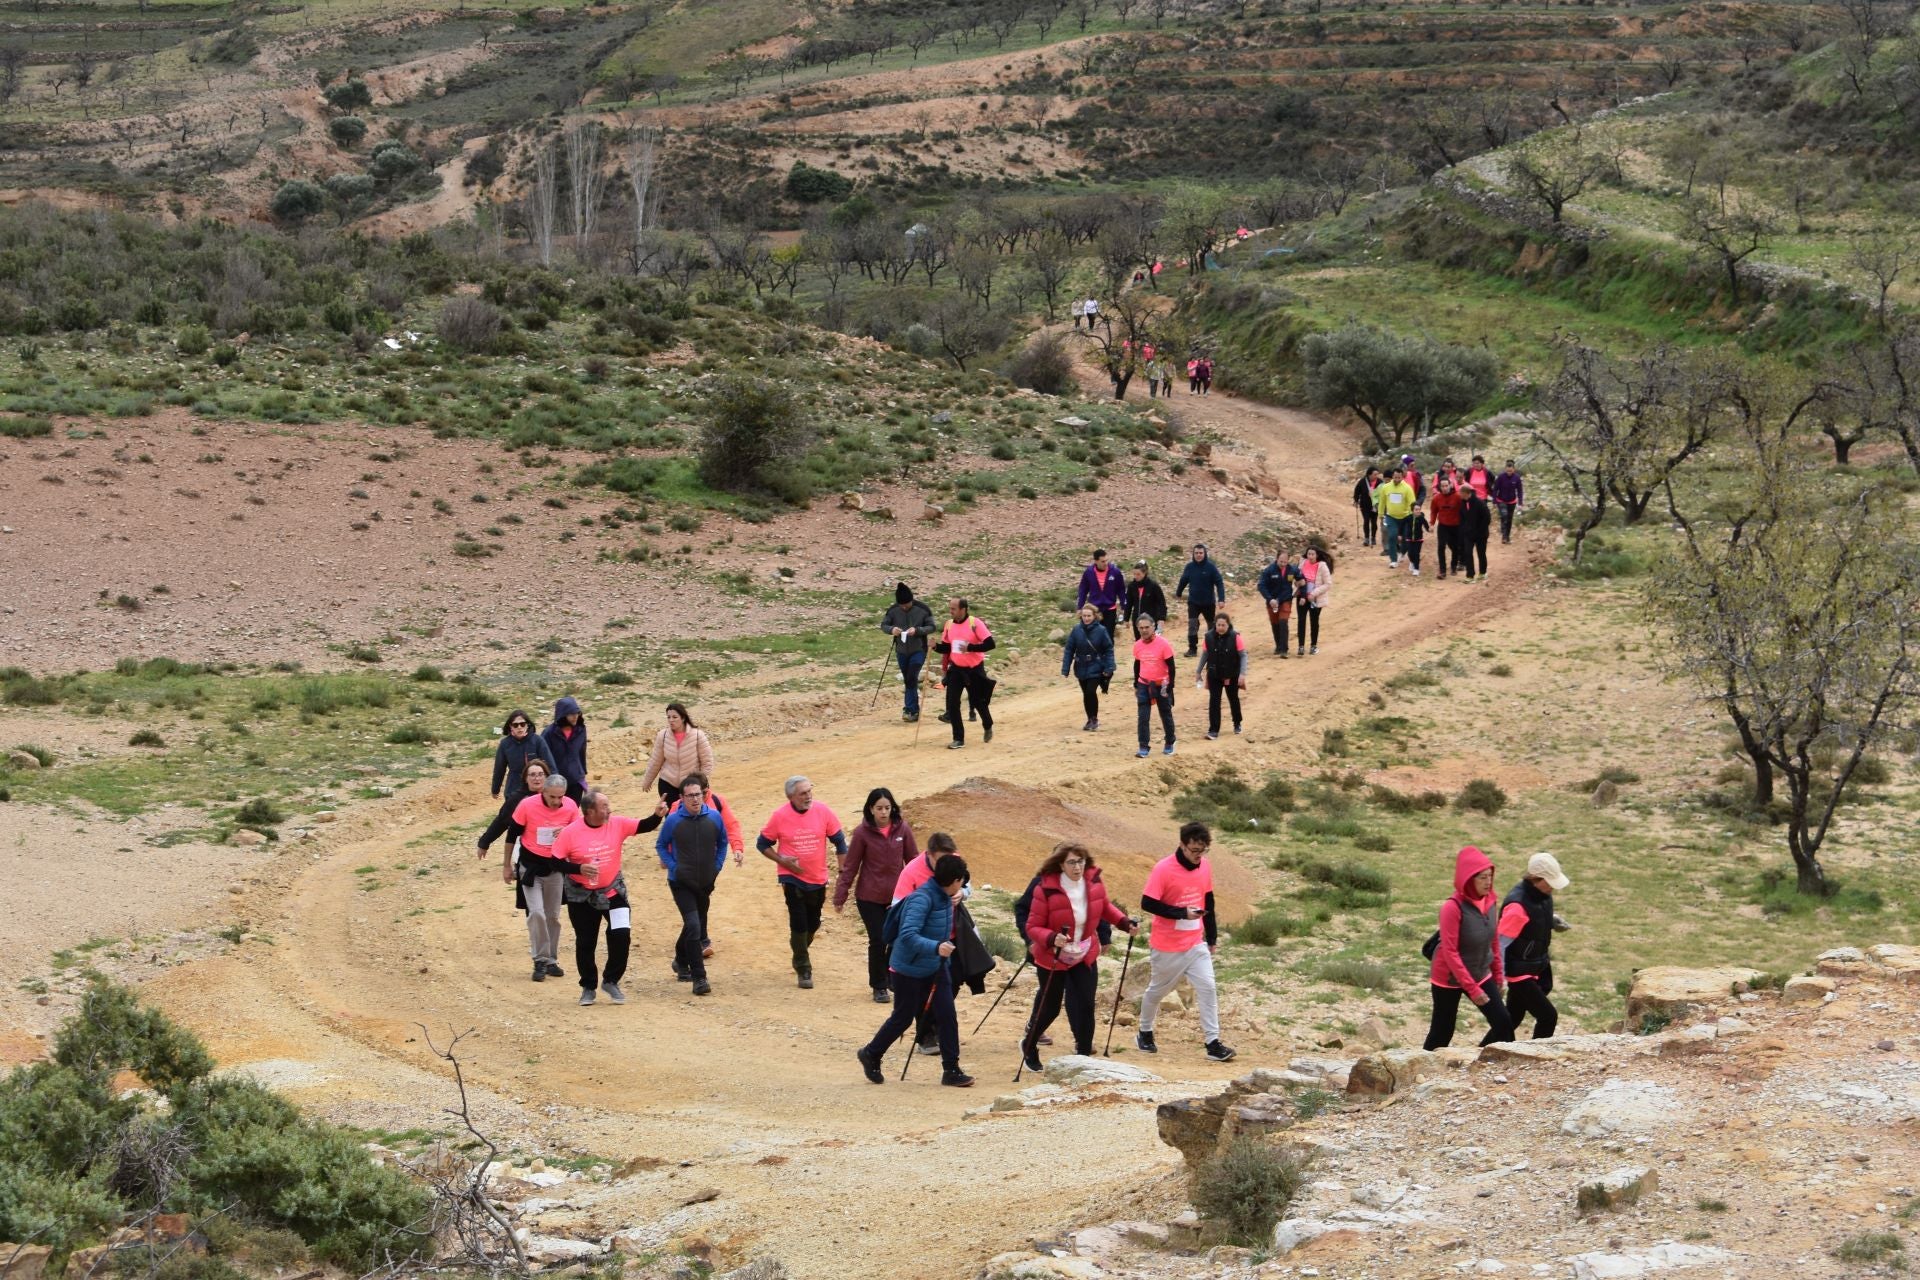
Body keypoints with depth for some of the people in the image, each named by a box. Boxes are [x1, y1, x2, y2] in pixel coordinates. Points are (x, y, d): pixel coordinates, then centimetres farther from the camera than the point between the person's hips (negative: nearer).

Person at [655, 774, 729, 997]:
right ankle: (699, 978, -16)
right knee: (693, 925, -18)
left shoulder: (714, 817, -5)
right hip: (681, 883, -4)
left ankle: (681, 960, 44)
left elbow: (722, 842, 12)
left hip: (705, 883, 4)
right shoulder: (673, 820, -11)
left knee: (698, 927, 18)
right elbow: (661, 845, 4)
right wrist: (672, 866, -8)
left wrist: (718, 866, 2)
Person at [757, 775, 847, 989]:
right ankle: (803, 970, 7)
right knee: (799, 923, -7)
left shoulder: (822, 811, -9)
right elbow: (762, 844, -1)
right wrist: (782, 860, -16)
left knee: (813, 923, 16)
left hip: (818, 879, 3)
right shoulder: (780, 816, -12)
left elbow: (839, 841, 1)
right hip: (792, 878, -3)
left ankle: (800, 952, 44)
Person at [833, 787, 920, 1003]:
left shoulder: (902, 829, -4)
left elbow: (914, 861, 5)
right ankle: (879, 987, 19)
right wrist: (840, 897, -3)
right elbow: (850, 866, -4)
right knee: (878, 942, 2)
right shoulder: (862, 833, -10)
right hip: (869, 898, -2)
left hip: (898, 896, 2)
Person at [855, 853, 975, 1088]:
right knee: (903, 1018, 8)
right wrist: (936, 947, -48)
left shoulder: (945, 898, -3)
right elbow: (908, 935, -37)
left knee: (947, 1016, -1)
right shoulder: (922, 898, -27)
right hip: (909, 969, -7)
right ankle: (870, 1055, 31)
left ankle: (951, 1071, 5)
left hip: (936, 967, 7)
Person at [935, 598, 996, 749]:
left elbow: (990, 644, -18)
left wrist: (970, 647, -27)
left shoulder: (975, 623, -16)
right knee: (952, 703, -6)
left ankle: (987, 727, 41)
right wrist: (936, 646, -10)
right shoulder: (949, 625, 1)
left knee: (978, 701, 11)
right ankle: (958, 739, 2)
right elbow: (947, 647, 10)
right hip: (956, 669, 4)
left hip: (974, 670, -4)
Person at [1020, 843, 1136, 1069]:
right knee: (1050, 1007, 10)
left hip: (1085, 957, 3)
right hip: (1053, 959, -3)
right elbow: (1033, 928, -20)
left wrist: (1124, 921, -3)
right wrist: (1052, 938, -39)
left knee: (1085, 1006, -5)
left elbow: (1105, 907, 12)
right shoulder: (1046, 889, -24)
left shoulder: (1094, 883, -9)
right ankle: (1029, 1046, 37)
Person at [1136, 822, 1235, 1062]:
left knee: (1208, 989, -7)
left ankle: (1213, 1043, -7)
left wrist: (1212, 938, 15)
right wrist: (1183, 913, -25)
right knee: (1157, 990, 13)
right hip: (1167, 947, -4)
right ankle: (1144, 1034, 34)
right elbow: (1147, 904, -19)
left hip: (1196, 944, 4)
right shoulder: (1163, 869, -18)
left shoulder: (1205, 866, 1)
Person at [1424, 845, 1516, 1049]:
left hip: (1481, 975, 6)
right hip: (1449, 979, -6)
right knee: (1442, 1033, 4)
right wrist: (1472, 989, -25)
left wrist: (1498, 974, 11)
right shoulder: (1453, 908, -24)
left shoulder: (1488, 902, -3)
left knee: (1503, 1022, -6)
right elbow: (1450, 952, -24)